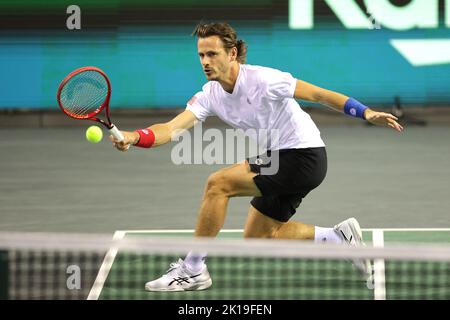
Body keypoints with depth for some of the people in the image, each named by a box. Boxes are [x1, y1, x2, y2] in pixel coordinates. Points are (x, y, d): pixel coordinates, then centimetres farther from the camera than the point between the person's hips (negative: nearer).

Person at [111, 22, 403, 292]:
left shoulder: (263, 80, -21)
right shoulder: (209, 95, -1)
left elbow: (318, 94, -14)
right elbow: (173, 127, -12)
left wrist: (366, 112, -20)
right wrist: (134, 137, -31)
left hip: (303, 156, -9)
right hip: (278, 160, 9)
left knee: (218, 184, -18)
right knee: (256, 237, 14)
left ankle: (193, 269, -8)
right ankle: (340, 237, 23)